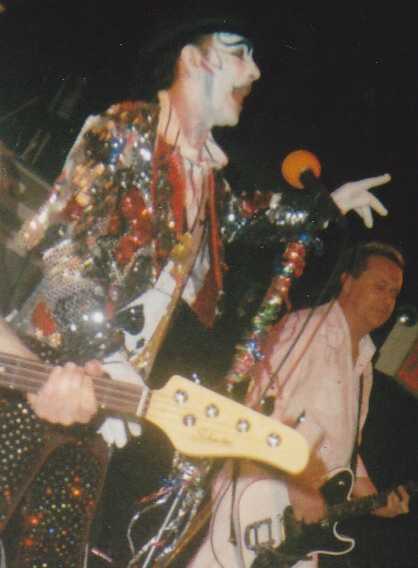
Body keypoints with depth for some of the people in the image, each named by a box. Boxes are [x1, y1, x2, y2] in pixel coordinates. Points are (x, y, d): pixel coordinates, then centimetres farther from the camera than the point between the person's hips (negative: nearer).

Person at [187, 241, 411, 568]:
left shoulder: (363, 362, 20)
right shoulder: (306, 327, -7)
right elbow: (264, 407, -17)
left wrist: (368, 495, 14)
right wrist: (297, 486, -20)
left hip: (308, 512, 9)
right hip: (262, 495, -9)